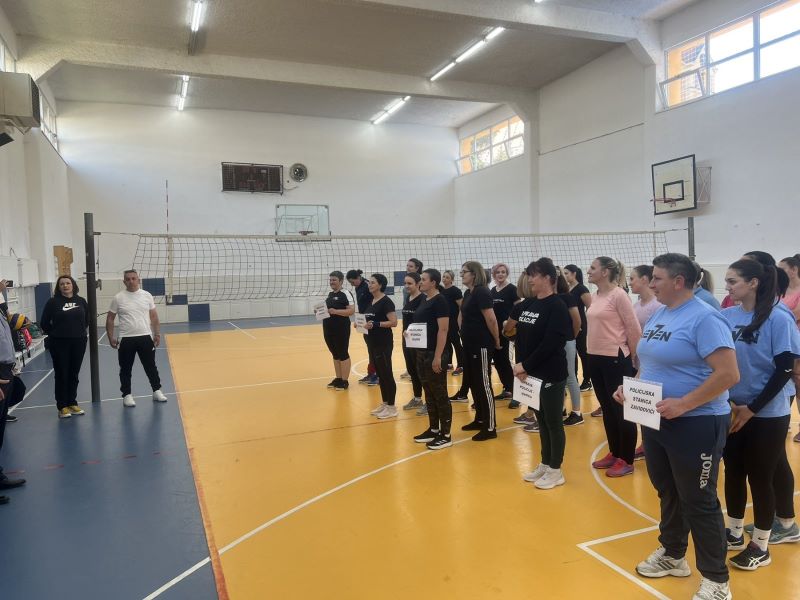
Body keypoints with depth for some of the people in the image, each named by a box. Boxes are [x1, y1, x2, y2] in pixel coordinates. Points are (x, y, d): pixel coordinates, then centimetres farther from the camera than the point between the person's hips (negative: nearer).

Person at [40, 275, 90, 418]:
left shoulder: (81, 301, 4)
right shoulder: (53, 302, -5)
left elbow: (87, 319, 17)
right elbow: (44, 323, -1)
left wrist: (80, 331, 10)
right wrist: (54, 334, 2)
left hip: (78, 342, 3)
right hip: (59, 343, -3)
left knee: (74, 374, 11)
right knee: (61, 374, 3)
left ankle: (72, 403, 22)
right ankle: (62, 406, 11)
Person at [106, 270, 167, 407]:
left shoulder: (146, 295, 2)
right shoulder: (118, 298, -2)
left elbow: (154, 316, 7)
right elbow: (110, 319, 3)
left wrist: (157, 334, 2)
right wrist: (111, 338, -2)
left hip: (145, 337, 1)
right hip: (126, 339, -1)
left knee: (151, 366, 9)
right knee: (125, 369, 7)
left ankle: (157, 391, 21)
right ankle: (127, 395, 19)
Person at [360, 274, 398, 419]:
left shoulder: (386, 301, -14)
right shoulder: (371, 301, 11)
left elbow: (394, 322, -20)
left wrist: (375, 324, -26)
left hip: (383, 343, -9)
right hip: (372, 342, 9)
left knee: (386, 374, -1)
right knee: (379, 374, 15)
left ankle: (391, 407, 7)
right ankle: (384, 403, 25)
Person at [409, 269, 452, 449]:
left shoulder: (439, 301, -14)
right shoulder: (424, 299, 12)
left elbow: (443, 330, -19)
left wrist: (437, 357, -22)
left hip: (434, 354, -9)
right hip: (422, 353, 9)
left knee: (440, 394, -1)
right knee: (429, 394, 15)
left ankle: (446, 435, 8)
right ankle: (433, 430, 26)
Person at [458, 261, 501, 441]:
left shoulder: (482, 292, -16)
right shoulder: (468, 293, 12)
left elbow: (491, 319, -21)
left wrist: (496, 341, -12)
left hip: (482, 345, -10)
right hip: (470, 345, 10)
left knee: (483, 384, -3)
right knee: (472, 383, 16)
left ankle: (490, 428, 5)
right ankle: (480, 419, 30)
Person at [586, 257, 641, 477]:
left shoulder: (619, 295, -14)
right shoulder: (595, 297, 9)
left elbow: (634, 329, -12)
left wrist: (632, 357, -5)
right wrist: (592, 351, 14)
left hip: (615, 359, -8)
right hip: (596, 359, 8)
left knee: (621, 409, 3)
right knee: (607, 409, 16)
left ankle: (626, 460, 14)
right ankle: (614, 453, 29)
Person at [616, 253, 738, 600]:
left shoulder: (704, 318, -18)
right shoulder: (659, 315, 8)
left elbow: (729, 374, -24)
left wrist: (682, 404, -26)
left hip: (696, 424, -8)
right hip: (656, 421, 8)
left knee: (698, 501, 4)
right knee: (667, 492, 20)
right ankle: (672, 555, 40)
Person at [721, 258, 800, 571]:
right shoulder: (726, 316, -1)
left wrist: (753, 408, -14)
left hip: (767, 415, -4)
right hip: (731, 411, 4)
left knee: (760, 477, 6)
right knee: (733, 472, 14)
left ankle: (760, 547, 23)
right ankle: (734, 533, 32)